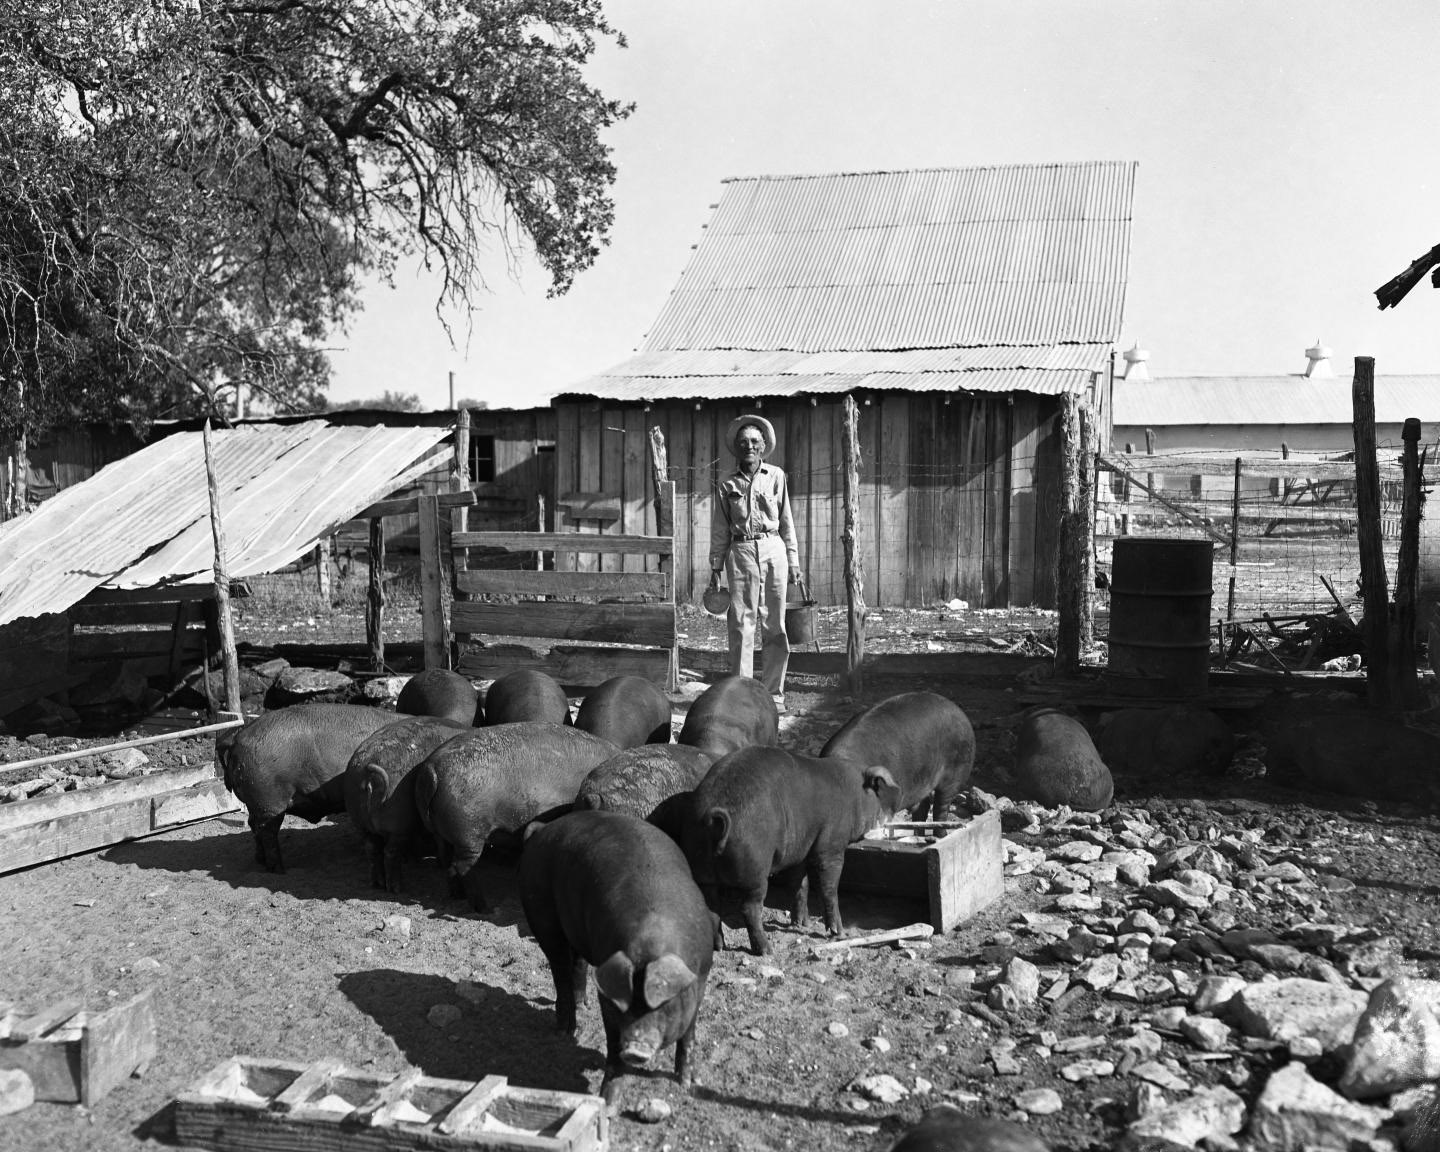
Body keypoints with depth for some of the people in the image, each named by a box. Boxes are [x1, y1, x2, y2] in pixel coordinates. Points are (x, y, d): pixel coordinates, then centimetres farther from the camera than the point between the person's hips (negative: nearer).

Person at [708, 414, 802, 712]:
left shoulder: (776, 476, 9)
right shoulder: (728, 484, 8)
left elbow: (786, 521, 11)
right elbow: (720, 529, 11)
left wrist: (793, 561, 8)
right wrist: (715, 566, 7)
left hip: (773, 549, 1)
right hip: (741, 551, 0)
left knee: (774, 625, 1)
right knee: (741, 623, -4)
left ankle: (774, 693, 8)